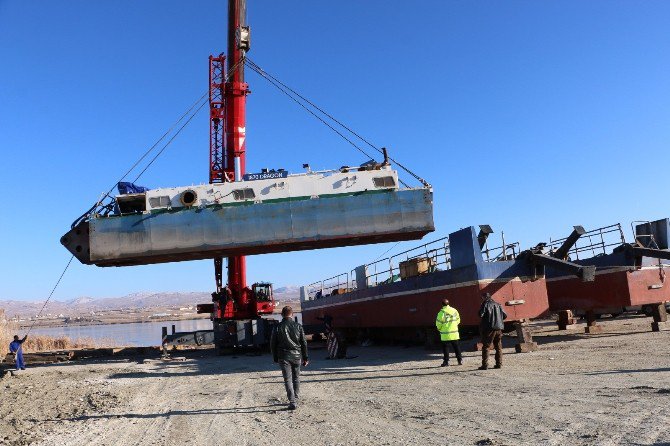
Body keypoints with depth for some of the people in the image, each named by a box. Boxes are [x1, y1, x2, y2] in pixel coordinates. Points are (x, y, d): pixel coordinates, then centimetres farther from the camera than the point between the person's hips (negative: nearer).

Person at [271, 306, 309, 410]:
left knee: (288, 379, 1)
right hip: (296, 356, 2)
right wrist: (305, 358, 8)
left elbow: (273, 344, 1)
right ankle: (296, 398, 27)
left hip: (283, 356, -2)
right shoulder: (298, 326, -2)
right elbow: (304, 343, 1)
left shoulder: (277, 327, -4)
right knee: (296, 378, 18)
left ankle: (292, 401, -7)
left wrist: (275, 358, 12)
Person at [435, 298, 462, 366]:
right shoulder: (454, 310, 4)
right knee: (456, 347, 14)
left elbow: (438, 322, -12)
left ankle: (446, 361, 2)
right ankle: (460, 360, 15)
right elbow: (458, 320, 13)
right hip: (454, 333, 5)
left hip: (446, 334, -5)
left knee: (445, 348, 3)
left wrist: (439, 328, 7)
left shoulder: (442, 312, -14)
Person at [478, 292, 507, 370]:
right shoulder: (498, 304, 12)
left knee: (486, 347, -1)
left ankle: (485, 365, -5)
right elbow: (505, 315, 11)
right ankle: (499, 364, 13)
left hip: (489, 328, -5)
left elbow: (480, 315, -14)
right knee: (498, 347, 13)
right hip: (499, 328, 6)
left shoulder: (485, 304, -5)